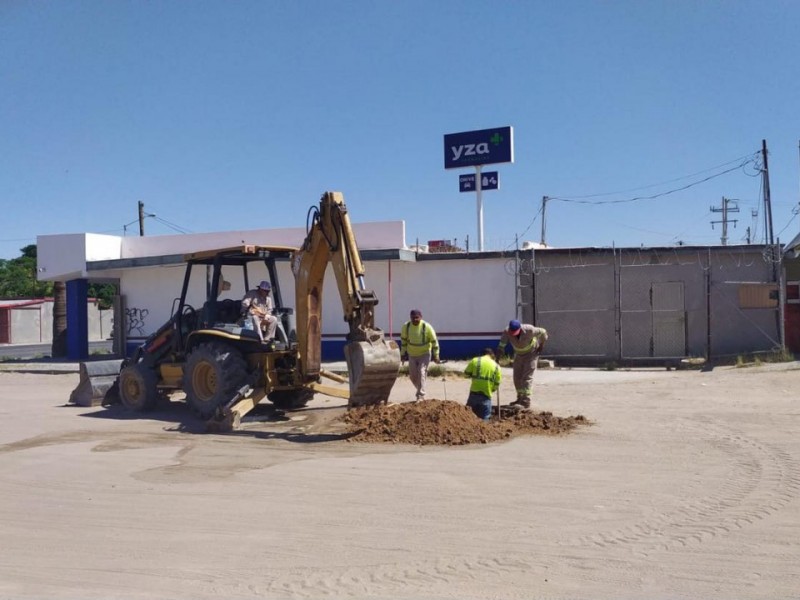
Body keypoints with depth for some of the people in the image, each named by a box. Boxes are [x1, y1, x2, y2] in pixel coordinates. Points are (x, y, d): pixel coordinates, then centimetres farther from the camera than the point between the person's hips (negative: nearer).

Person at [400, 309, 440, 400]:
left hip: (425, 354, -4)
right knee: (413, 376, 11)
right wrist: (403, 354, 8)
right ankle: (420, 390, 39)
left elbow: (434, 341, -9)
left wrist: (436, 356, -7)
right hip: (412, 354, 4)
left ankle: (421, 396, -11)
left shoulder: (427, 327, -20)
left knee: (421, 373, -17)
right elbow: (403, 340, 5)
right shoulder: (406, 326, -12)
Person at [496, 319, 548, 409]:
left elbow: (543, 332, -16)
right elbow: (501, 347, -27)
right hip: (519, 353, 5)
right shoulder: (507, 332, -25)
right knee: (517, 377, 5)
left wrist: (541, 346, -10)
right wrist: (497, 358, -40)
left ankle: (526, 402, -14)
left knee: (527, 376, -12)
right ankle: (520, 398, 20)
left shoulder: (529, 330, -33)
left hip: (531, 353, -5)